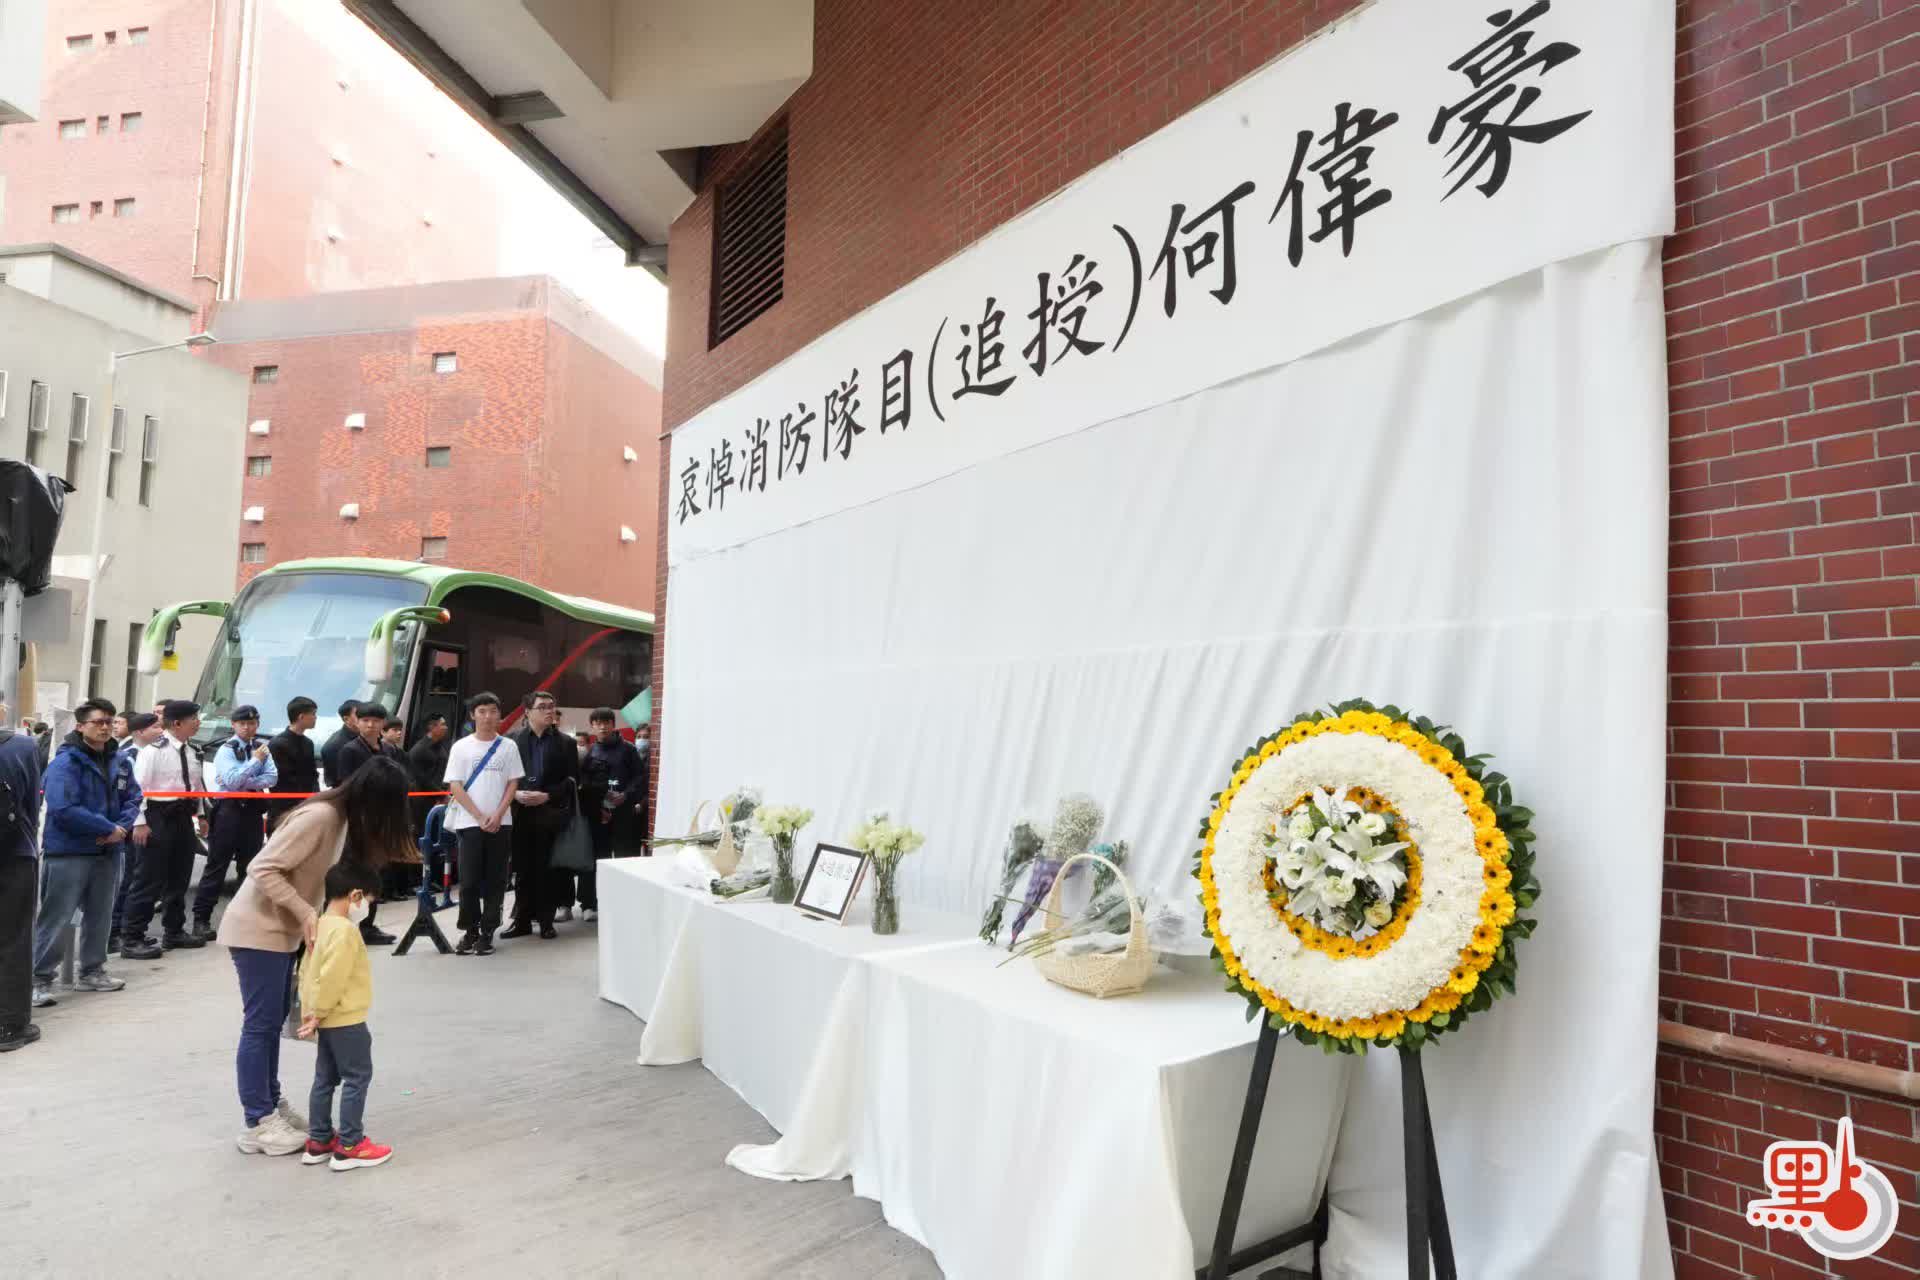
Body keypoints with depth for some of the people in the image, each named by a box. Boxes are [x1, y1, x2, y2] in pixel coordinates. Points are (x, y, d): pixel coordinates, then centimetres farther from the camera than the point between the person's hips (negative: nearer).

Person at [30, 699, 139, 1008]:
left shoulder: (117, 761, 7)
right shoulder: (65, 762, -14)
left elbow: (133, 797, 10)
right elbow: (64, 810, -23)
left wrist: (122, 827, -9)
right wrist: (109, 828, -19)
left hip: (107, 852, 7)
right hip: (68, 852, -7)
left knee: (100, 915, 15)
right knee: (56, 918, -2)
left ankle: (91, 971, 28)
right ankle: (40, 979, 8)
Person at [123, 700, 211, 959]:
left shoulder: (192, 752, 10)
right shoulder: (153, 750, -13)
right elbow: (139, 787, -16)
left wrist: (200, 815, 18)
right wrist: (140, 822, -19)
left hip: (183, 817, 8)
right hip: (159, 816, -8)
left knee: (180, 877, 15)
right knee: (151, 879, -5)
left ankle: (174, 931, 28)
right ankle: (131, 938, 4)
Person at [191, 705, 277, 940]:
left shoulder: (262, 747, 9)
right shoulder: (226, 750, -4)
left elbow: (272, 778, -5)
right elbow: (232, 781, -18)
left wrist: (243, 782, -15)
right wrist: (255, 760, -14)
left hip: (253, 811, 4)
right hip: (229, 809, -4)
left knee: (250, 867, 10)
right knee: (217, 866, -3)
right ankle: (201, 919, 3)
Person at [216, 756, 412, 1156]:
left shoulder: (343, 818, 3)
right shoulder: (321, 816, -26)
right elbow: (263, 870, -26)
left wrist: (309, 918, -5)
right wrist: (306, 912, -26)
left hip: (283, 930, 9)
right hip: (257, 930, -9)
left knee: (272, 1023, 16)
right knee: (260, 1025, -1)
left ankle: (271, 1105, 27)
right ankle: (258, 1125, 8)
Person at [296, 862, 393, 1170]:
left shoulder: (322, 925, 8)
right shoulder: (345, 930, -23)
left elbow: (306, 970, 14)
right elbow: (331, 978, -26)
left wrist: (308, 1011, 14)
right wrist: (318, 1014, -14)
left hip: (329, 1020, 10)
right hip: (346, 1020, -10)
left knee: (325, 1078, 16)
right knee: (357, 1078, 0)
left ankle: (318, 1141, 25)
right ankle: (349, 1146, 5)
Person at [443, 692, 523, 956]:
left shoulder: (508, 747, 5)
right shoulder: (461, 747, 2)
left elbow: (513, 784, 5)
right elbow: (455, 787, -1)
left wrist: (497, 816, -8)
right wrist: (480, 817, -9)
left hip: (500, 823, 1)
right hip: (469, 823, -1)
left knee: (495, 880, 3)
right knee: (469, 880, -1)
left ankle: (487, 932, 11)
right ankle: (470, 931, 13)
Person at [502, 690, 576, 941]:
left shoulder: (565, 742, 4)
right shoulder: (512, 739, 7)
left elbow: (572, 779, 0)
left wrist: (547, 796, -12)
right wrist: (515, 794, -12)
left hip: (549, 814, -1)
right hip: (519, 813, 1)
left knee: (545, 869, 3)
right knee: (522, 869, 6)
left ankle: (546, 920, 11)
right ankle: (522, 920, 15)